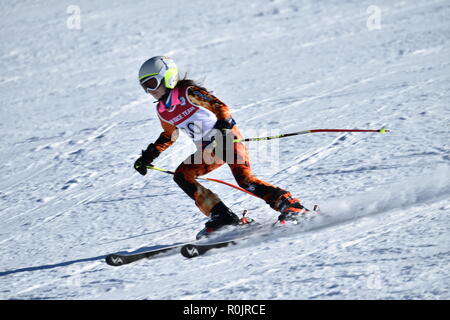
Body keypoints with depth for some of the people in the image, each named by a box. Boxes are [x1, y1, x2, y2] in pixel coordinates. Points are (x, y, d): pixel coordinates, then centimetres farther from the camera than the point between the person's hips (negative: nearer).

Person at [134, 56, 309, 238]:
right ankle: (221, 216, -12)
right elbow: (169, 135, 29)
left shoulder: (187, 92, -11)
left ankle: (289, 205, -23)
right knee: (181, 176, -7)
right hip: (209, 150, 8)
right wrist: (148, 156, 25)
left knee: (244, 179, -26)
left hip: (228, 137, -8)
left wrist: (223, 125, -36)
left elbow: (220, 107, -18)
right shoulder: (162, 110, 11)